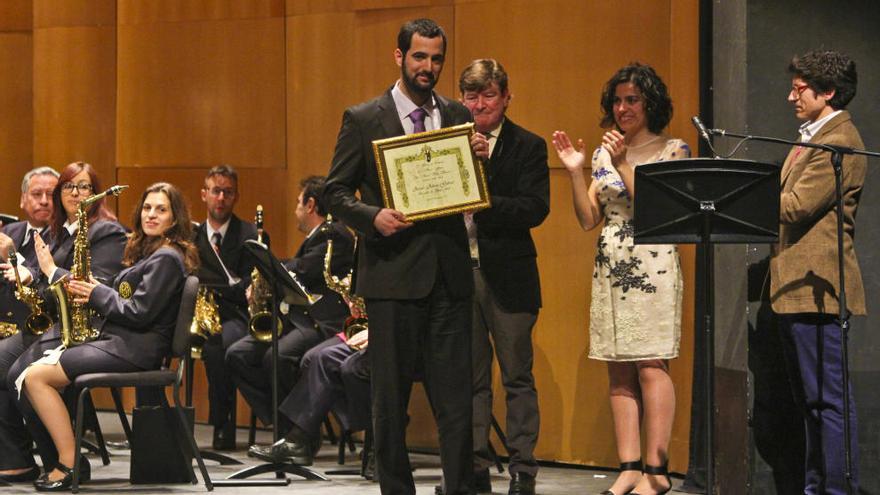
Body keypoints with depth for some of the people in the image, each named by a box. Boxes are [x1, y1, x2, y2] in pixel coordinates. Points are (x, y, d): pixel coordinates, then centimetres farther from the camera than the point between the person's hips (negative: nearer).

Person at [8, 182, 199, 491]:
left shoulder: (167, 258, -9)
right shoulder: (146, 253, 22)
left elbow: (139, 313, -17)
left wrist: (98, 293, -5)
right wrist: (89, 291, 3)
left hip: (133, 350, -10)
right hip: (113, 339, 10)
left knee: (35, 376, -18)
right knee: (20, 372, -3)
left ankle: (70, 467, -18)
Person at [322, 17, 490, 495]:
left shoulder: (458, 117, 11)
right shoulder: (363, 119, 2)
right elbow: (336, 192, 2)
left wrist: (480, 159, -7)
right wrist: (373, 217, -16)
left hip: (448, 274, 2)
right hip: (393, 274, -2)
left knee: (456, 397, 1)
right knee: (390, 397, 5)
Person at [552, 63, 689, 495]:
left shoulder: (672, 151, 1)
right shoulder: (604, 154, 14)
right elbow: (587, 219, 10)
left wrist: (624, 166, -14)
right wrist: (575, 172, -1)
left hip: (653, 268, -5)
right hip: (611, 268, 5)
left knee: (650, 366, -11)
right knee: (619, 371, 2)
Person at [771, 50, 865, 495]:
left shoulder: (840, 141, -13)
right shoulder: (813, 137, 21)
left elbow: (796, 207, -18)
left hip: (817, 287, -11)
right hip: (795, 286, 11)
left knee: (827, 399, -9)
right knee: (809, 400, 14)